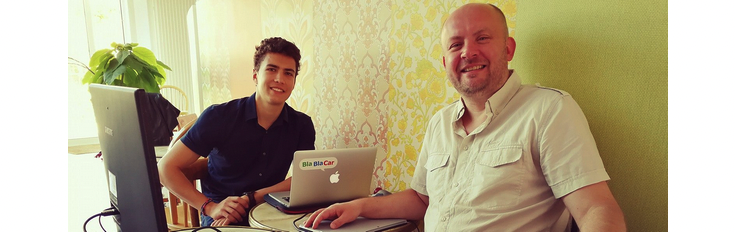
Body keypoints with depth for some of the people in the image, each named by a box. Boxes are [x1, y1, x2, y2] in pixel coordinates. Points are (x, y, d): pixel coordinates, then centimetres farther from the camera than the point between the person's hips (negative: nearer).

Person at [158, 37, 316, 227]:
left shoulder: (301, 125, 3)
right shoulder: (219, 117, -5)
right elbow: (166, 168, -3)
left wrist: (250, 198, -18)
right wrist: (210, 207, -15)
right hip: (221, 219, -2)